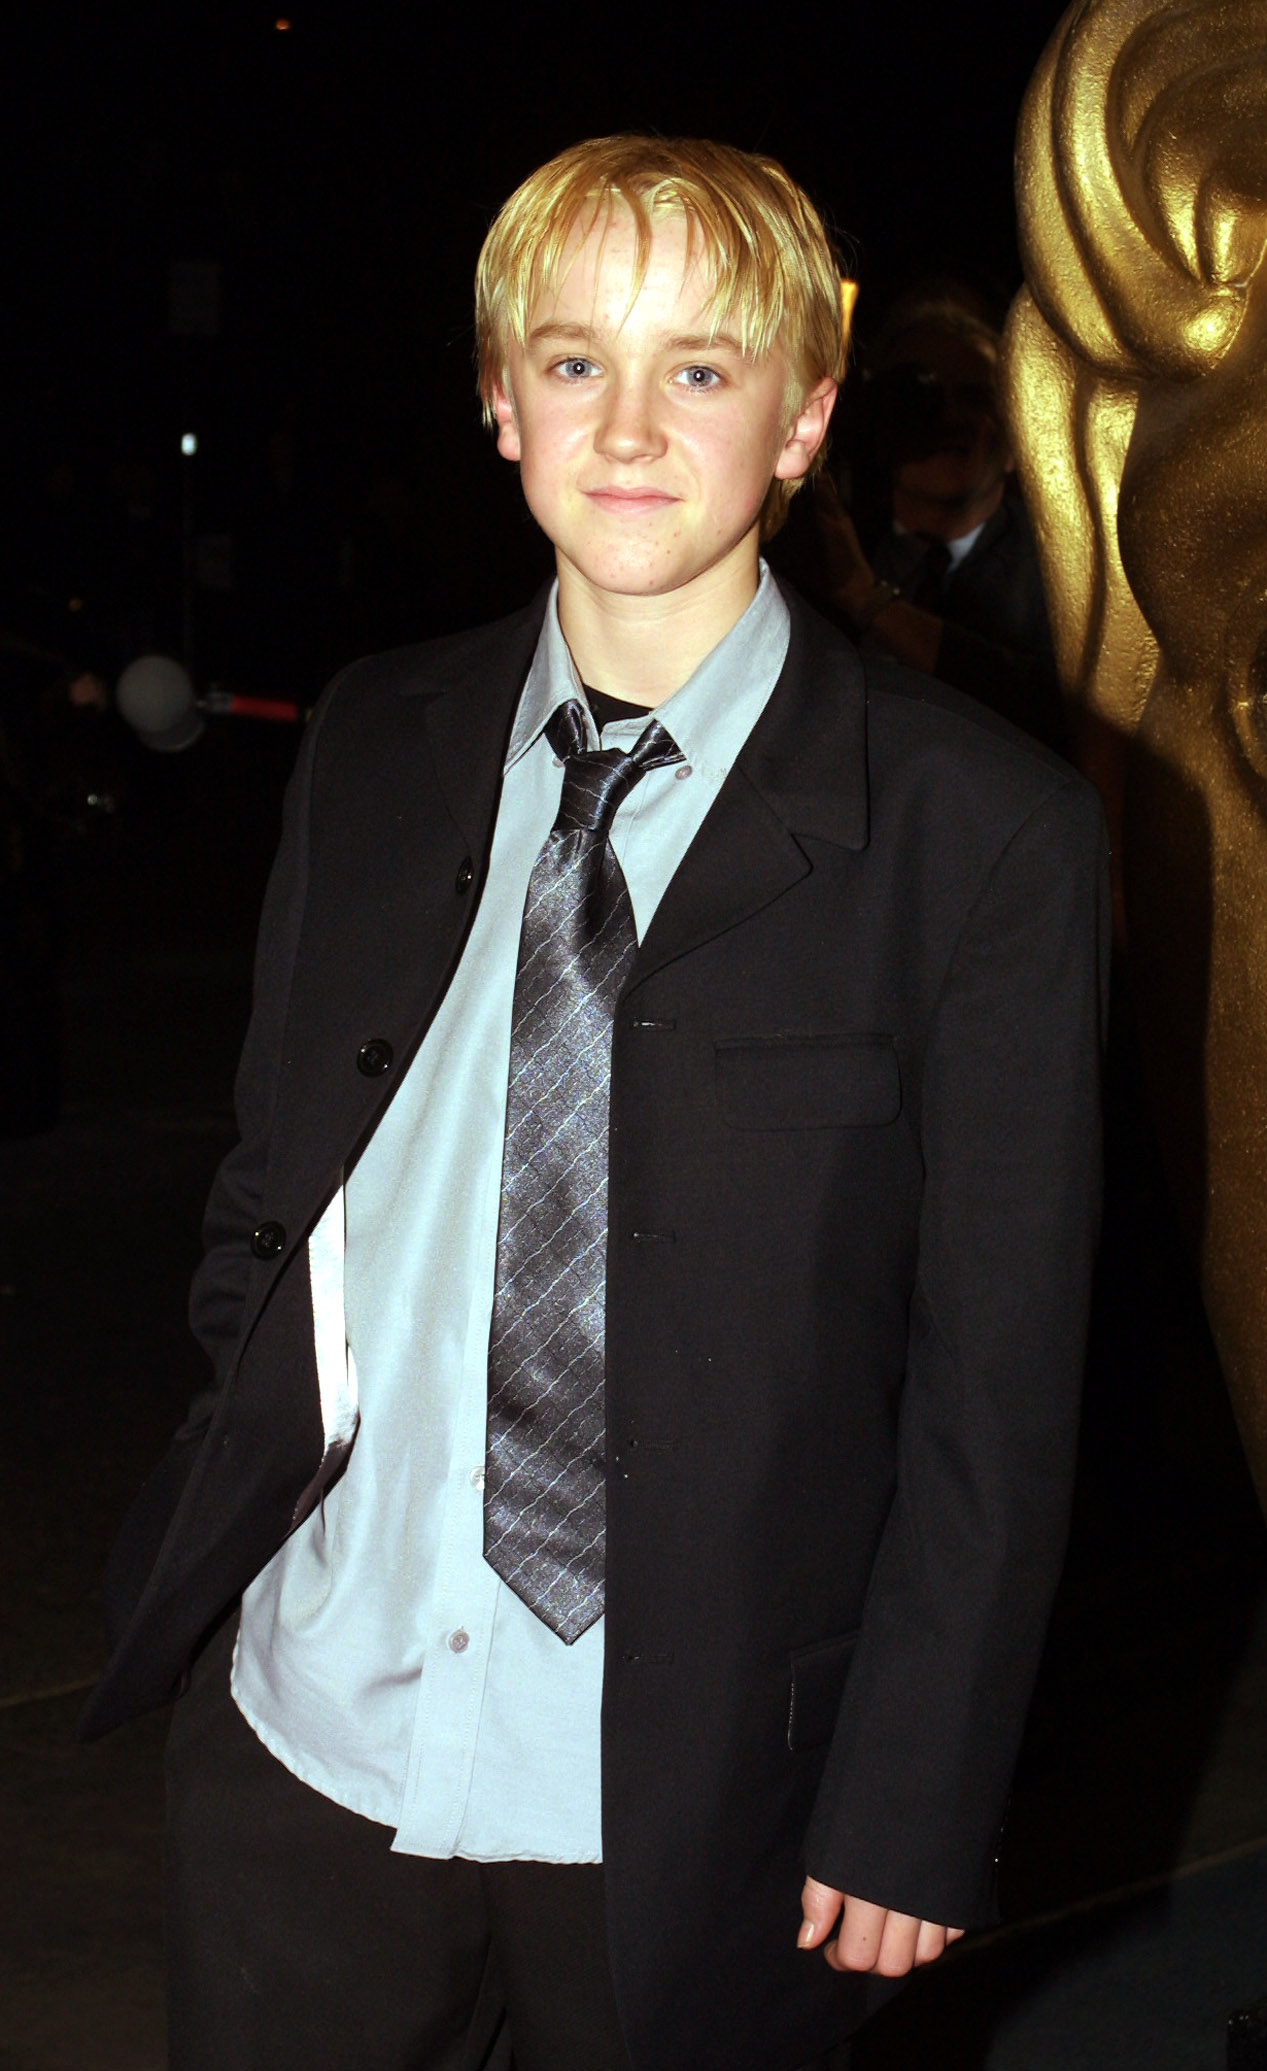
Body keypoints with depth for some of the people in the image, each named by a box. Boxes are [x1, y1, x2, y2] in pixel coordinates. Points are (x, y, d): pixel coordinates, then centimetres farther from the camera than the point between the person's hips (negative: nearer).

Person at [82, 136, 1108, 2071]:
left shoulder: (984, 831, -9)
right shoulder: (372, 748, 5)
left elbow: (1000, 1376, -8)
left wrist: (912, 1813, -8)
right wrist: (268, 1420, 1)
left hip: (690, 1804, -3)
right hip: (304, 1745, 4)